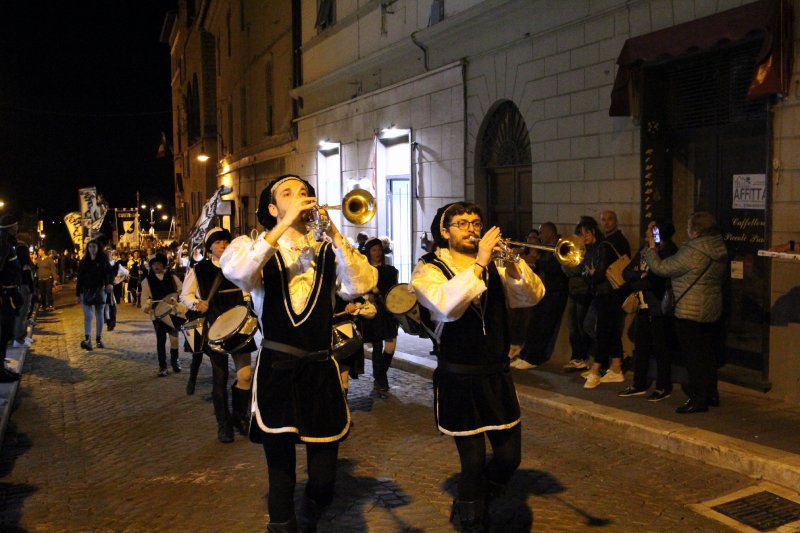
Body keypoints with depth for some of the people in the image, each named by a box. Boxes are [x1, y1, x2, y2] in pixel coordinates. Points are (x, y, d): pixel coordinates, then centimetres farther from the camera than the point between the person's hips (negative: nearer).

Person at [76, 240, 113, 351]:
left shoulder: (103, 261, 1)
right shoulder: (84, 262, 5)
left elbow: (110, 273, -3)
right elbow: (80, 278, 6)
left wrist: (110, 283, -24)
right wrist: (78, 294, 4)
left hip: (100, 291, 0)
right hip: (87, 291, 0)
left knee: (99, 315, 8)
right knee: (87, 315, -10)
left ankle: (99, 339, 16)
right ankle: (87, 339, -19)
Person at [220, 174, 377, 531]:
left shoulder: (328, 251, 8)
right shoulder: (256, 247, 4)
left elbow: (360, 285, -10)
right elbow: (235, 272, -20)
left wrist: (333, 233, -16)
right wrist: (284, 224, -20)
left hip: (321, 371, 2)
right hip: (276, 371, -2)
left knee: (324, 476, 9)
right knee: (280, 471, 9)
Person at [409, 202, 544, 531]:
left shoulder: (496, 265, 8)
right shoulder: (429, 269, -5)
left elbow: (532, 297, -6)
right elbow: (446, 306, -25)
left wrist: (513, 265, -23)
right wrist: (479, 263, -28)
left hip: (497, 375, 4)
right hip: (458, 380, -4)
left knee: (509, 457, 8)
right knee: (473, 462, 4)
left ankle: (474, 503, 37)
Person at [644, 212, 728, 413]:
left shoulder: (691, 253, -22)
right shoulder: (719, 249, 4)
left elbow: (660, 268, -16)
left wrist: (651, 246, -3)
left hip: (691, 314, -8)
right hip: (713, 311, 9)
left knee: (694, 357, 0)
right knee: (708, 355, 17)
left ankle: (698, 399, 6)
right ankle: (711, 394, 27)